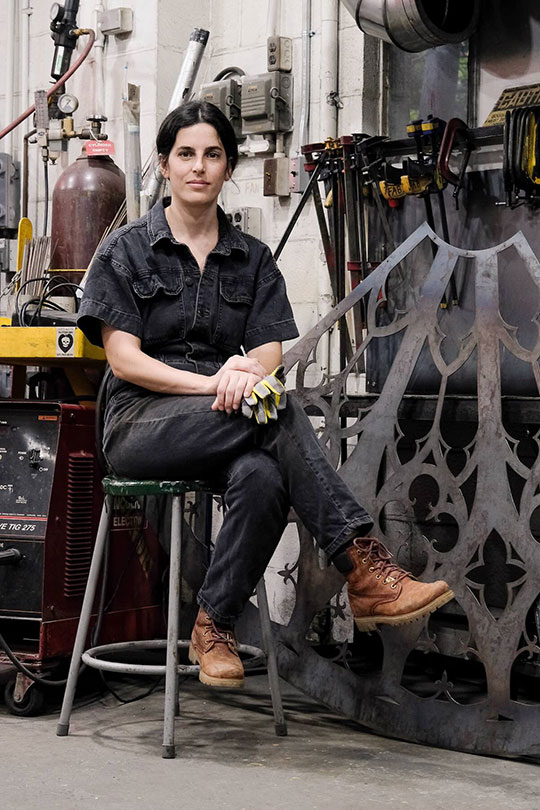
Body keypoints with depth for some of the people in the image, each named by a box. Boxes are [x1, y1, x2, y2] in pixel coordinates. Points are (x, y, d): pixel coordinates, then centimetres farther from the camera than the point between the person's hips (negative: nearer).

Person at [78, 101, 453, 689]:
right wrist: (212, 382, -20)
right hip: (143, 421, -3)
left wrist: (248, 369, -22)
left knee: (262, 478, -36)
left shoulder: (252, 259, 16)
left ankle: (214, 628, -20)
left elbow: (270, 354, 5)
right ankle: (363, 567, -37)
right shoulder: (126, 249, 6)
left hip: (230, 424, 3)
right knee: (276, 409, -33)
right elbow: (124, 359, -5)